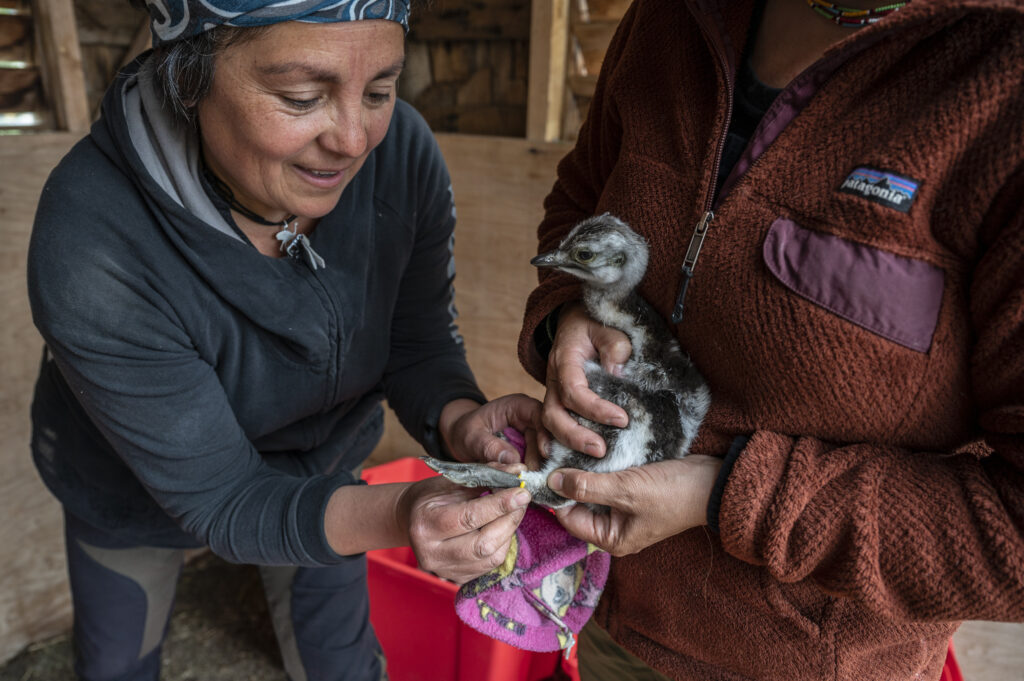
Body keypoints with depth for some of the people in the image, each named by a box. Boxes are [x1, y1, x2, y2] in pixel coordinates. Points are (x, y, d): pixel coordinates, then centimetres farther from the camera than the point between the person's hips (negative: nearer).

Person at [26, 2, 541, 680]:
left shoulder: (403, 151, -28)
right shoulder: (92, 251, -39)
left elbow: (418, 339, -16)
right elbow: (218, 497, -32)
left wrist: (459, 418, -38)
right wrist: (394, 516, -49)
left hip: (322, 459, 3)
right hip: (138, 488, -1)